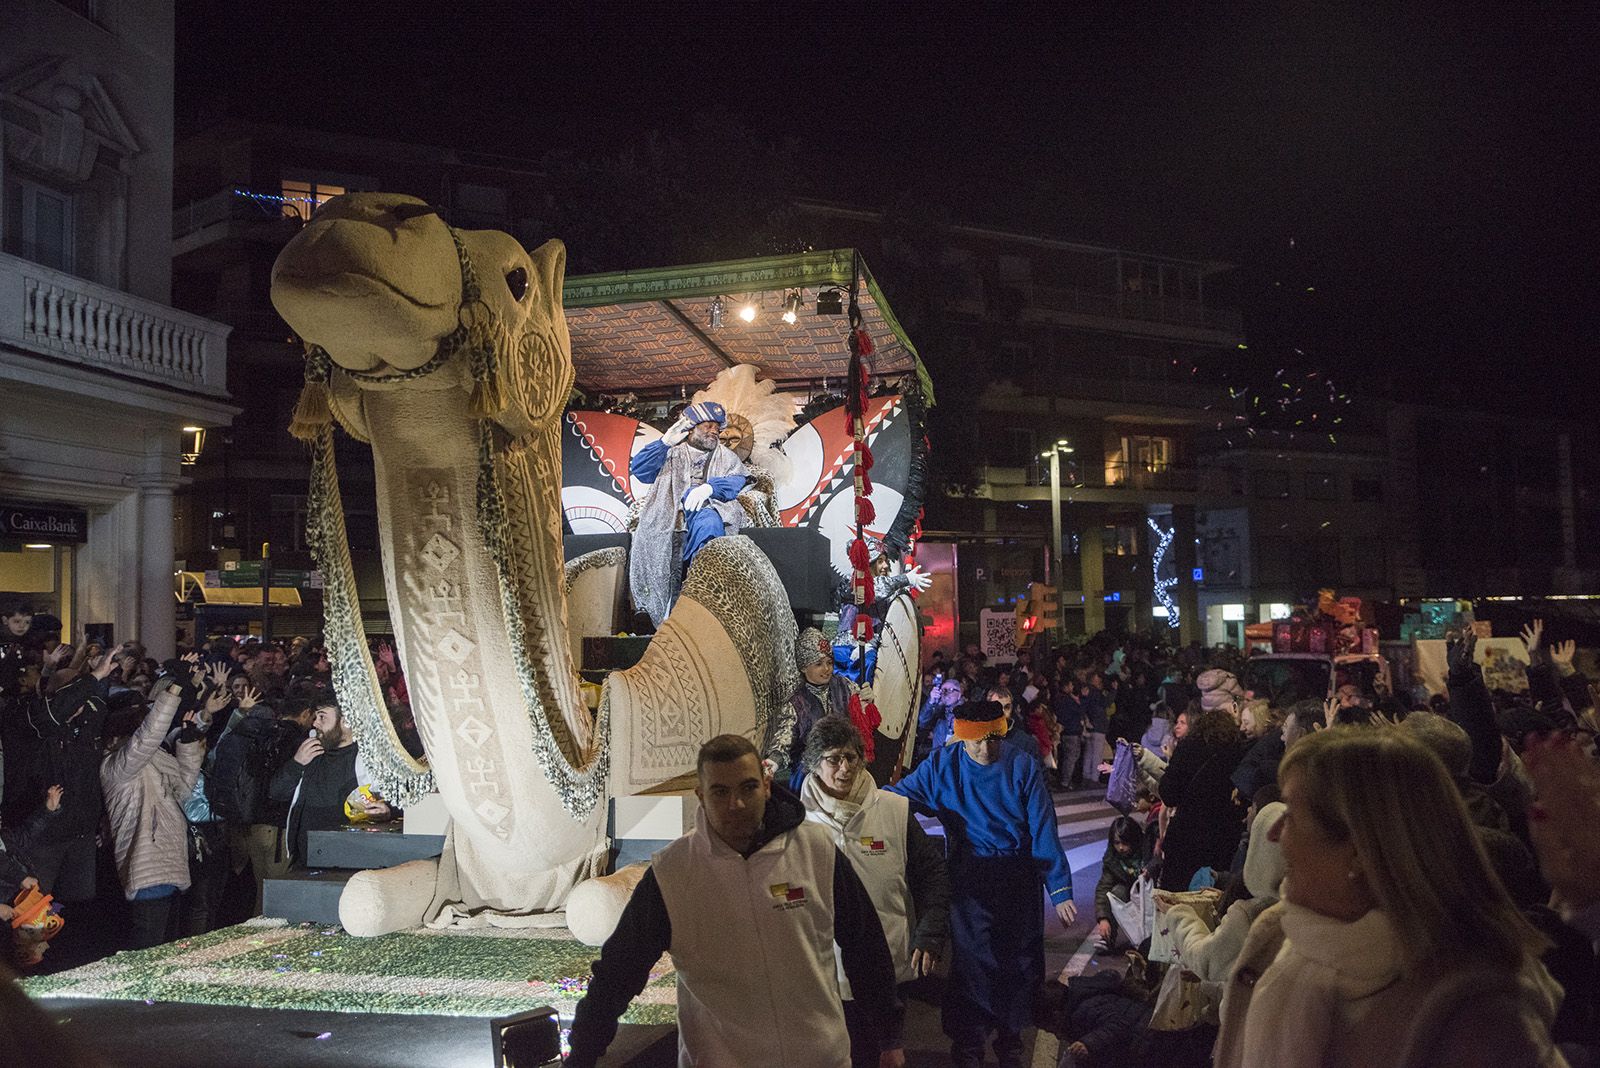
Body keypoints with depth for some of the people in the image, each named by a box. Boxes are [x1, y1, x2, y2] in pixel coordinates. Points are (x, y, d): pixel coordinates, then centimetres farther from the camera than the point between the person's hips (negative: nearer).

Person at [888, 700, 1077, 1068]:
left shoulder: (1023, 767, -5)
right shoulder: (941, 765, -4)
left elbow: (1044, 830, -7)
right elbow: (894, 798, -1)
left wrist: (1060, 890, -10)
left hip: (1019, 878, 1)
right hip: (969, 880, -1)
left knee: (1020, 960, 10)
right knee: (973, 962, -2)